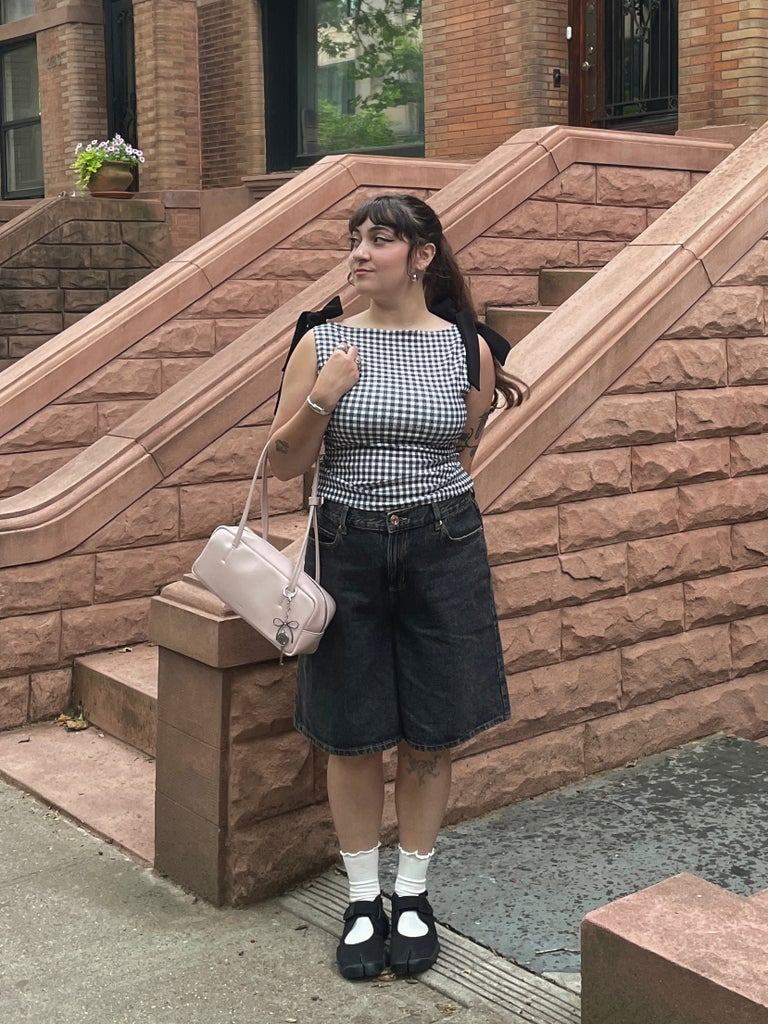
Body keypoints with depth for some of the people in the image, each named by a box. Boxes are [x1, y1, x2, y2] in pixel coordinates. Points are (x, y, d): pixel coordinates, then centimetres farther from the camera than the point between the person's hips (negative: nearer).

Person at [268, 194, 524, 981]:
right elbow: (283, 464, -1)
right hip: (348, 552, 0)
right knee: (352, 735, 7)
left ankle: (412, 897, 27)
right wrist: (322, 398, -14)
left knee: (430, 734, 7)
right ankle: (363, 900, 25)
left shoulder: (467, 349, -1)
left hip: (443, 552, 0)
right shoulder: (322, 344, -1)